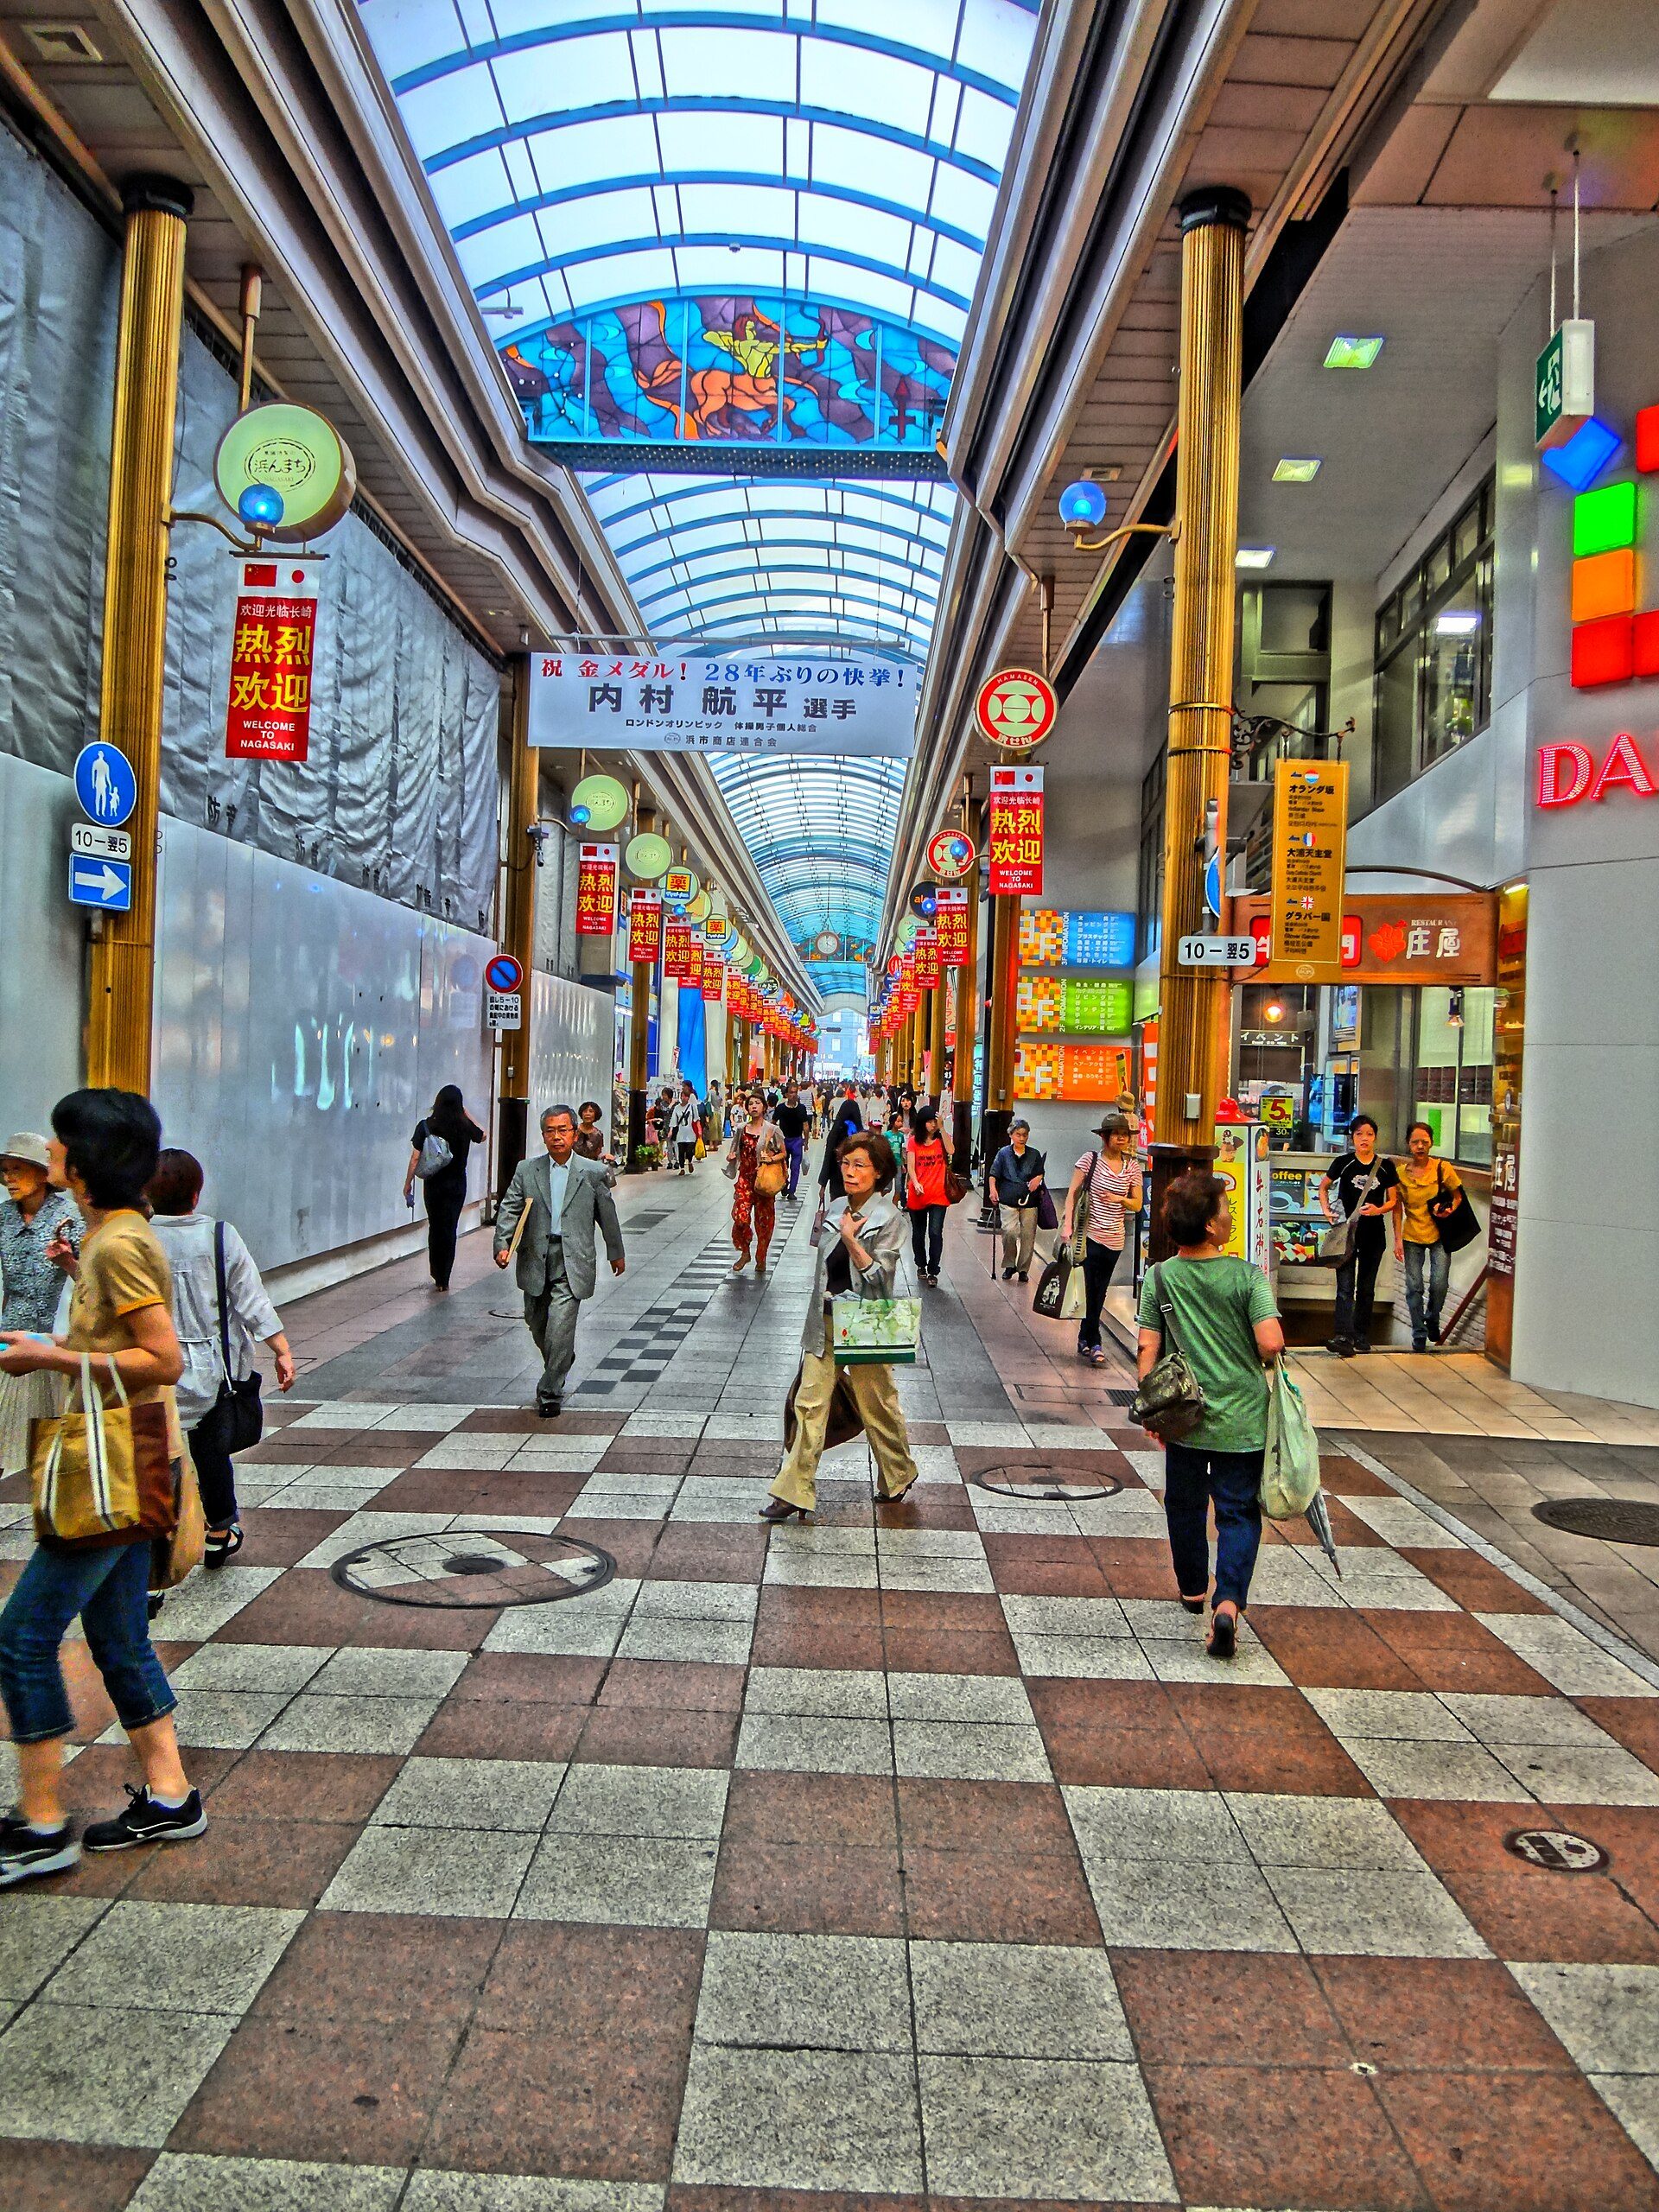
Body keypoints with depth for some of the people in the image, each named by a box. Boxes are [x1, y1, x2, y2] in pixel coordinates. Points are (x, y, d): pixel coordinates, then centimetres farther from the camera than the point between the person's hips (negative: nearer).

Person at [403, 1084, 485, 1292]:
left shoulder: (426, 1125, -8)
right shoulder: (465, 1126, -5)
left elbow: (415, 1158, -7)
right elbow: (482, 1136, 18)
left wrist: (408, 1183, 4)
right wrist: (466, 1113, 17)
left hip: (433, 1184, 0)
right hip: (457, 1184, 0)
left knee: (435, 1228, 12)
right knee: (449, 1229, 6)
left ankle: (438, 1278, 16)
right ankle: (443, 1279, 5)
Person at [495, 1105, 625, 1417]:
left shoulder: (593, 1172, 2)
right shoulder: (526, 1170, 5)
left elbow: (607, 1215, 11)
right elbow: (508, 1210, 2)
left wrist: (616, 1252, 19)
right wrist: (502, 1245, -13)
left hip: (572, 1263, -3)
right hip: (535, 1260, 3)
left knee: (559, 1328, -12)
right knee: (536, 1323, 15)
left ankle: (550, 1393, 0)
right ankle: (559, 1366, 43)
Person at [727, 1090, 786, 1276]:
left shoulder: (772, 1130, -3)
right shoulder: (741, 1129, 6)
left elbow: (784, 1153, 3)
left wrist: (772, 1159, -16)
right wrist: (731, 1156, -1)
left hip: (765, 1178, -2)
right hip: (745, 1178, 2)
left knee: (764, 1219, 4)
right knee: (740, 1217, -11)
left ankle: (761, 1258, 20)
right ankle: (745, 1252, 11)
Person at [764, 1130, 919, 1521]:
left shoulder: (889, 1217, -11)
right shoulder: (836, 1209, 7)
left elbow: (879, 1276, -16)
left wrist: (850, 1239, -22)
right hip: (825, 1323, 5)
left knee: (876, 1406, 9)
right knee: (809, 1403, 0)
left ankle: (898, 1476, 32)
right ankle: (795, 1491, 4)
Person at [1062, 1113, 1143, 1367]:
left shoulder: (1132, 1166, 5)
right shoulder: (1090, 1160, -5)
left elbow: (1137, 1205, 8)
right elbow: (1072, 1193, -6)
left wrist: (1120, 1199, -12)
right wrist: (1067, 1225, -14)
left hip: (1114, 1239, 4)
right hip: (1089, 1234, -4)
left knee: (1099, 1292, 11)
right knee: (1090, 1290, -5)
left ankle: (1084, 1341, 22)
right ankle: (1093, 1344, 4)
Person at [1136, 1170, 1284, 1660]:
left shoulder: (1159, 1278, -7)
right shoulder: (1248, 1277, -13)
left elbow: (1147, 1349, -6)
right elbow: (1271, 1343, -21)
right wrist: (1263, 1363, 2)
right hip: (1241, 1418, -2)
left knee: (1185, 1504, 21)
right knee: (1239, 1512, 7)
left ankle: (1193, 1590, 39)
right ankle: (1228, 1602, -12)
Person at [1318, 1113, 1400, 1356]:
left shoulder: (1386, 1166, 2)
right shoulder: (1343, 1163, -1)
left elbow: (1393, 1201, 7)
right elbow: (1324, 1186, 14)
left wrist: (1378, 1210, -13)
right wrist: (1326, 1210, 0)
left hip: (1374, 1233, 2)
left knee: (1367, 1287, 11)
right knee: (1345, 1286, -10)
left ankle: (1362, 1335, 21)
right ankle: (1343, 1336, -17)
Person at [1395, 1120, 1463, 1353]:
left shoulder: (1443, 1168, -5)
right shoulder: (1400, 1173, -3)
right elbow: (1398, 1209, -1)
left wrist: (1448, 1210, -15)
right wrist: (1397, 1240, -6)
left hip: (1439, 1235, -1)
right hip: (1412, 1236, 1)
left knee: (1439, 1283, -8)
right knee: (1414, 1286, -1)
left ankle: (1432, 1318, 22)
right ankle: (1419, 1334, 13)